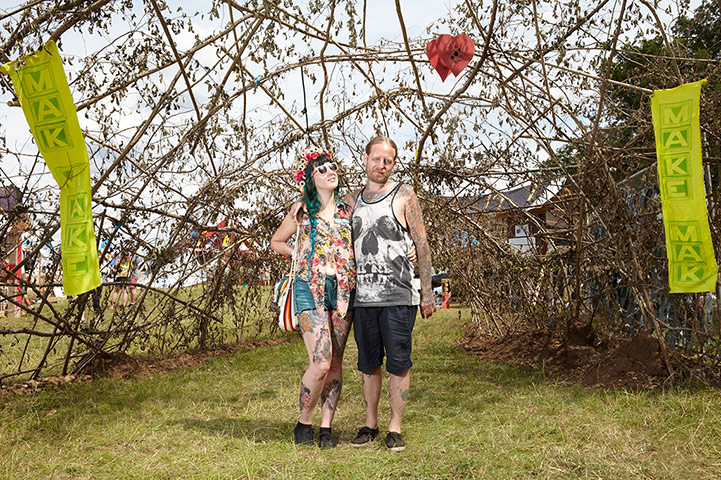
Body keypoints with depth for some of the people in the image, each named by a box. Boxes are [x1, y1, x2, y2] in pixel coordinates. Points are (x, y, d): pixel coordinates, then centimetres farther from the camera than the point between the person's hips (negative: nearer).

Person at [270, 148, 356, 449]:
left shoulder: (346, 209, 12)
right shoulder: (301, 210, 5)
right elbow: (276, 242, 18)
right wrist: (302, 256, 5)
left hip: (343, 291, 3)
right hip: (311, 289, -3)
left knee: (335, 363, 4)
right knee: (320, 363, -12)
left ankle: (326, 427, 14)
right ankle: (304, 422, 9)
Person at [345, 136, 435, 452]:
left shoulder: (404, 195, 2)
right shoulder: (352, 199, 13)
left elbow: (422, 245, 1)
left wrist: (427, 292, -4)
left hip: (398, 295, -4)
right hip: (362, 295, 4)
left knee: (398, 363, 0)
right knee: (368, 363, 10)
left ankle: (395, 427, 10)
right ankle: (370, 423, 21)